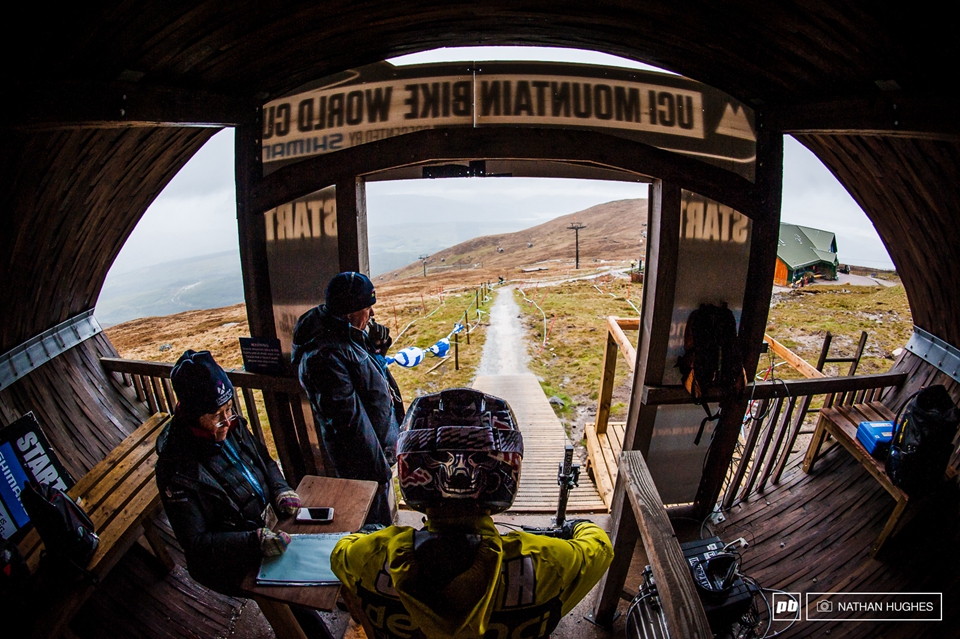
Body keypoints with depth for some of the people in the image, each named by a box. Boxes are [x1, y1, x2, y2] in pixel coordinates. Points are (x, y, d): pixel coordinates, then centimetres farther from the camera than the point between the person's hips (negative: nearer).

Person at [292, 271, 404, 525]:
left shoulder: (350, 333, -1)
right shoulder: (326, 355, -30)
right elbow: (348, 417, -28)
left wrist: (376, 345, -5)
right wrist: (378, 468, -22)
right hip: (362, 456, -9)